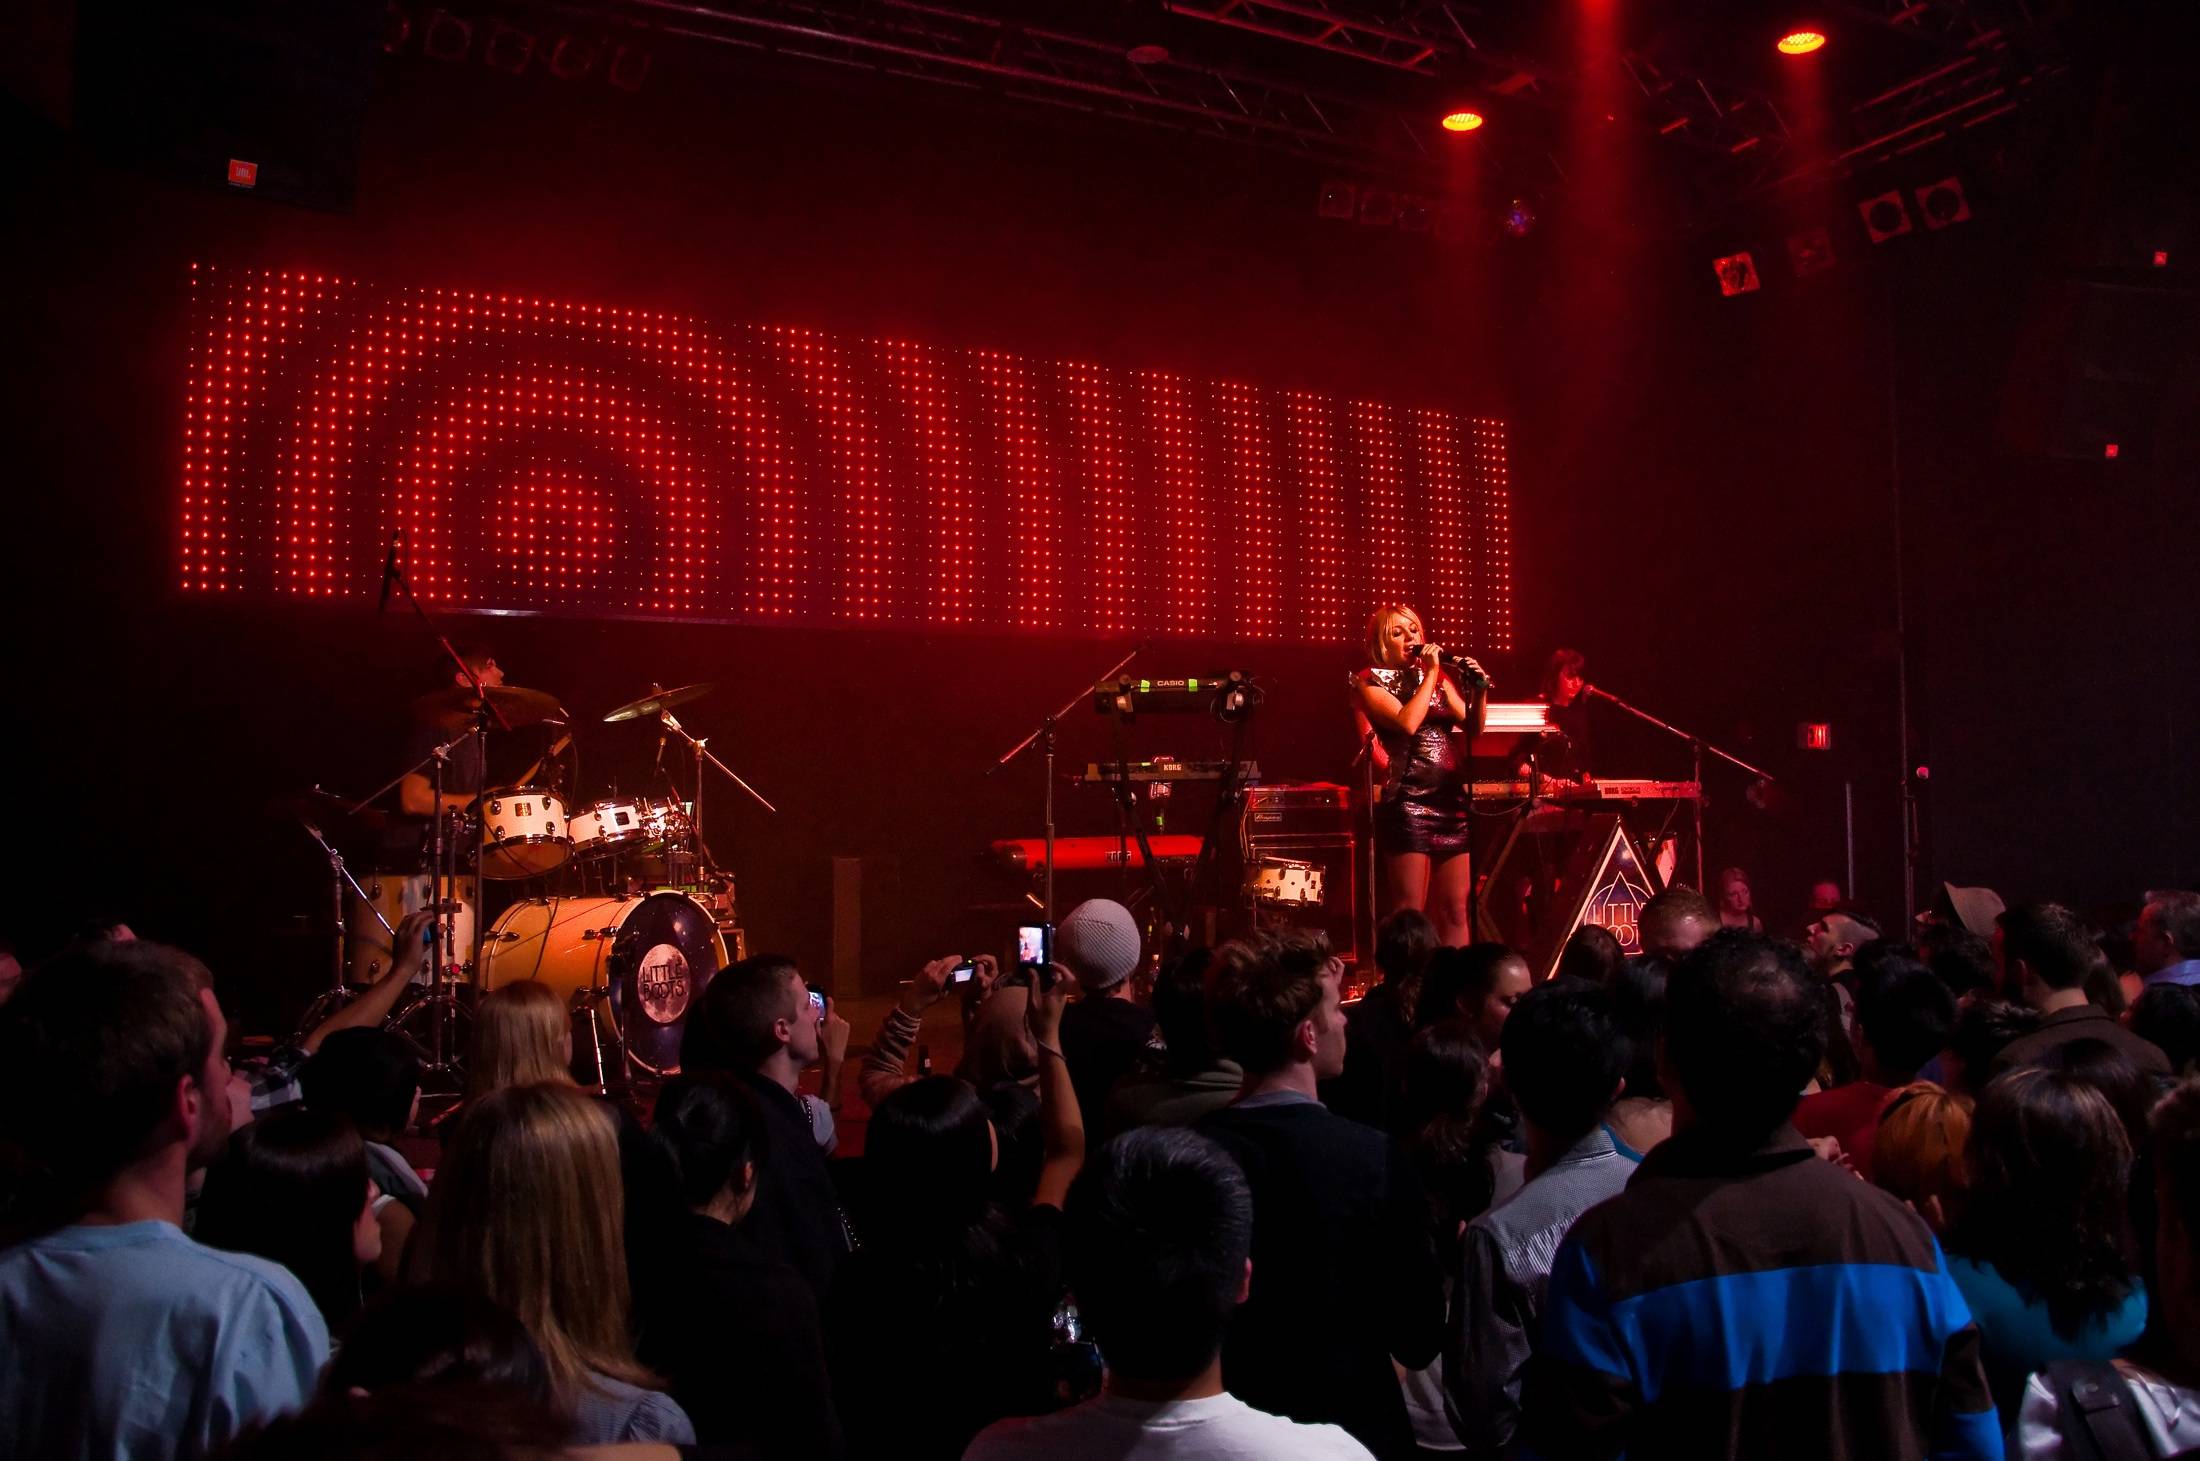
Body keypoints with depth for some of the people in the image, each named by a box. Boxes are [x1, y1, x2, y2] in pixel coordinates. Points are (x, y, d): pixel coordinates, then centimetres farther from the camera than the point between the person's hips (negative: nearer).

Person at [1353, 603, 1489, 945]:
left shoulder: (1439, 678, 19)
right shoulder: (1371, 681, 3)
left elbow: (1473, 727, 11)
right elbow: (1407, 722, -14)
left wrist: (1479, 689, -5)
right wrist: (1431, 673, -8)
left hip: (1454, 799, 5)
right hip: (1409, 800, -5)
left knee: (1455, 909, 5)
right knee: (1409, 910, -8)